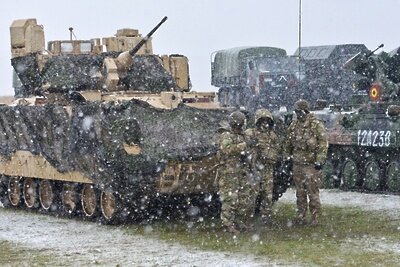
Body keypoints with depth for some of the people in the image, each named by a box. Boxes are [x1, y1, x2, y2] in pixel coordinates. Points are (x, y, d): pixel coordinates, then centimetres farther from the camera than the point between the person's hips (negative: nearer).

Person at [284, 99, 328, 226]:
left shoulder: (316, 125, -9)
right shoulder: (294, 125, 12)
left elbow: (323, 144, -12)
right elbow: (288, 143, 24)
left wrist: (320, 160, -16)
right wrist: (288, 156, 18)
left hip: (311, 165, -7)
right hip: (297, 164, 7)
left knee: (313, 192, -6)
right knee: (300, 193, 12)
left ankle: (315, 218, 0)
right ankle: (300, 216, 19)